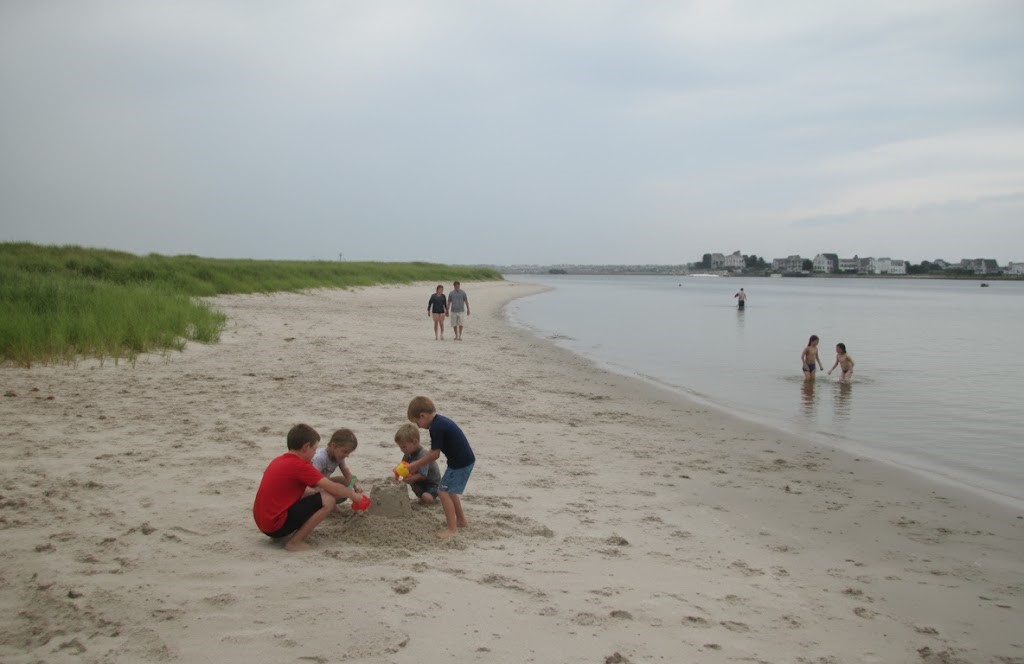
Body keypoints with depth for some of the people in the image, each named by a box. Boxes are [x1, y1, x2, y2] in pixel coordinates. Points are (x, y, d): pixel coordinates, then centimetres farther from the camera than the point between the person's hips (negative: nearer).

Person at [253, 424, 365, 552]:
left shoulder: (278, 461, 13)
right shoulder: (300, 466, -13)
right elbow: (333, 488, -11)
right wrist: (354, 495, 7)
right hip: (277, 526, -9)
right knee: (328, 500, -12)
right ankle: (294, 542, -9)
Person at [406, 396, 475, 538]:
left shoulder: (436, 427, -19)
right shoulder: (440, 421, 12)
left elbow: (434, 454, -16)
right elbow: (433, 451, 17)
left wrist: (416, 465, -5)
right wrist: (417, 464, 15)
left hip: (460, 463, -10)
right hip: (465, 460, 10)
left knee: (443, 492, -7)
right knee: (449, 491, 24)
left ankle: (452, 529, -5)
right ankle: (461, 520, 37)